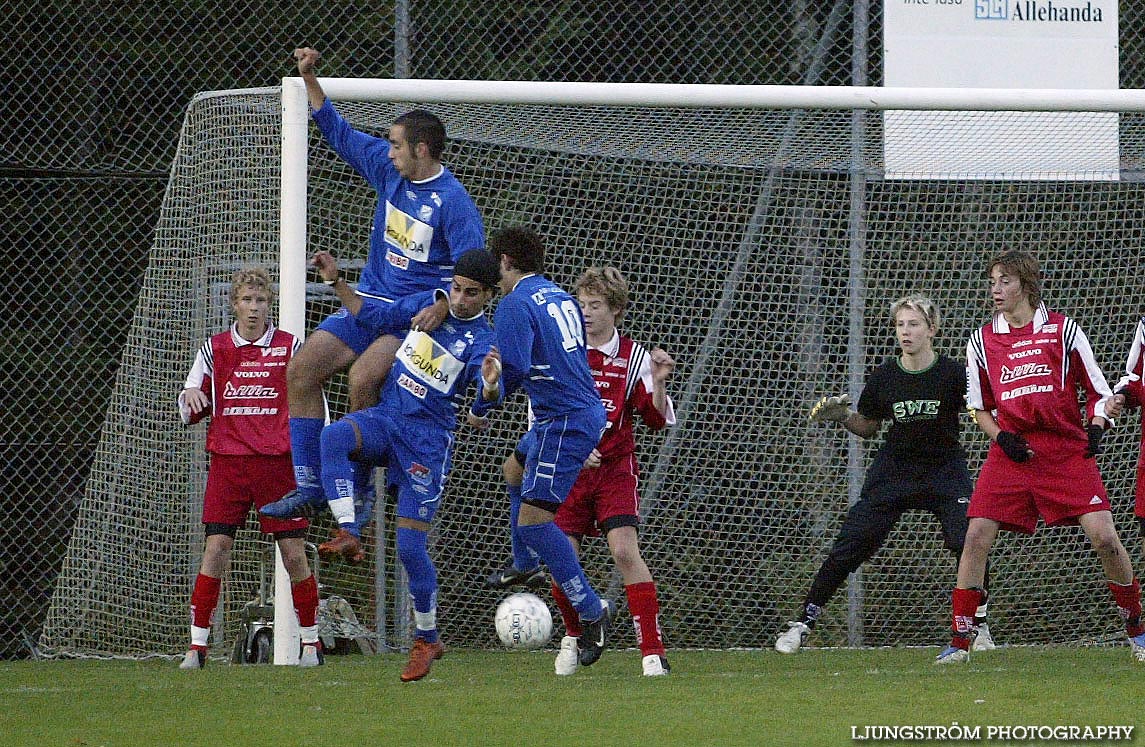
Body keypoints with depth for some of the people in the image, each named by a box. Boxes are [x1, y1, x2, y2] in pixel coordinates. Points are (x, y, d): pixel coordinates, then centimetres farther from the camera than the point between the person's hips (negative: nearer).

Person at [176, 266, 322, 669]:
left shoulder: (289, 348, 4)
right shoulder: (215, 349, 8)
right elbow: (189, 411, 14)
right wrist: (191, 398, -9)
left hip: (278, 462, -1)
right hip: (228, 463, 1)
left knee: (294, 553, -2)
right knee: (215, 549, -8)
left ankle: (311, 642, 12)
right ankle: (197, 646, -5)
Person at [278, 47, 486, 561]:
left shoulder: (452, 202, -16)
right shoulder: (388, 170, 6)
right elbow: (339, 133, 17)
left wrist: (442, 307, -35)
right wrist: (309, 79, 11)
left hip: (415, 315, -8)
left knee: (362, 378, -30)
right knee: (301, 370, -4)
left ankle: (356, 498, -18)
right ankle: (310, 487, 0)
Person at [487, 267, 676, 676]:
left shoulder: (633, 357, 0)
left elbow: (658, 420, -1)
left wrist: (658, 382, -18)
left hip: (614, 469, -2)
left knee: (625, 551, -18)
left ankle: (653, 650, -17)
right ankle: (573, 637, 24)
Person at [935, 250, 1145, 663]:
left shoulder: (1063, 330, 2)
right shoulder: (982, 340, 8)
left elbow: (1098, 389, 9)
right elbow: (978, 406, 17)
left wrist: (1096, 428, -9)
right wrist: (1001, 436, -2)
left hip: (1068, 451, -2)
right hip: (1011, 454, 2)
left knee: (1105, 538, -11)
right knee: (976, 536, -11)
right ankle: (960, 641, -3)